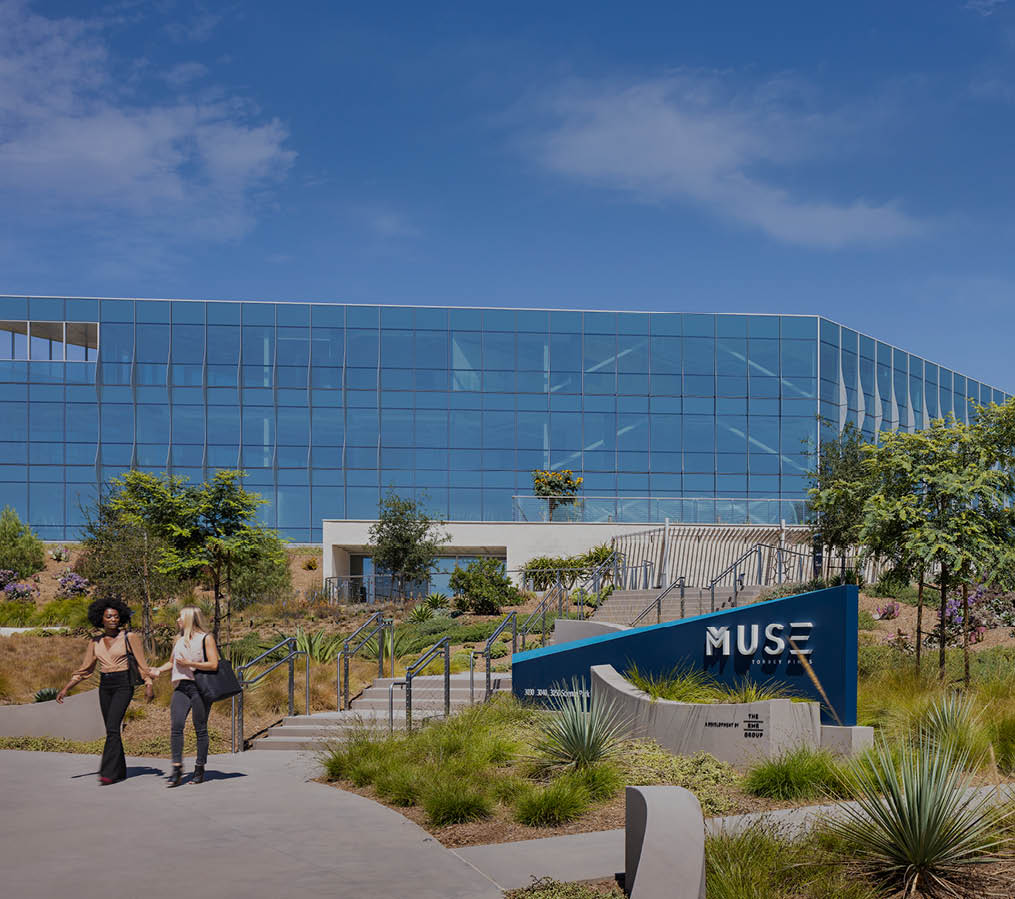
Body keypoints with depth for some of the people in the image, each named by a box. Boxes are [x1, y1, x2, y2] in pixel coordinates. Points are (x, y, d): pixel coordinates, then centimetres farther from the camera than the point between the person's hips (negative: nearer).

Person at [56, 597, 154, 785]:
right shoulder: (95, 642, 9)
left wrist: (149, 685, -15)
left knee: (112, 727, -17)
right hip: (105, 687, 5)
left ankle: (108, 772, -20)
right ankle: (120, 772, 19)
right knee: (112, 730, 8)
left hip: (123, 685, -5)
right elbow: (85, 669, 13)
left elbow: (141, 664, -4)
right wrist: (66, 689, 8)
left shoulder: (129, 637, -4)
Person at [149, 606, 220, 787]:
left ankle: (200, 769, 8)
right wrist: (159, 670, 11)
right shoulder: (180, 640, 19)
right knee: (176, 726, -11)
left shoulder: (206, 638, 1)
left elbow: (213, 664, -8)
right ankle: (177, 769, -11)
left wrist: (189, 663, -11)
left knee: (200, 728, 0)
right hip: (181, 688, 5)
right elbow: (172, 662, 31)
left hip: (199, 687, -5)